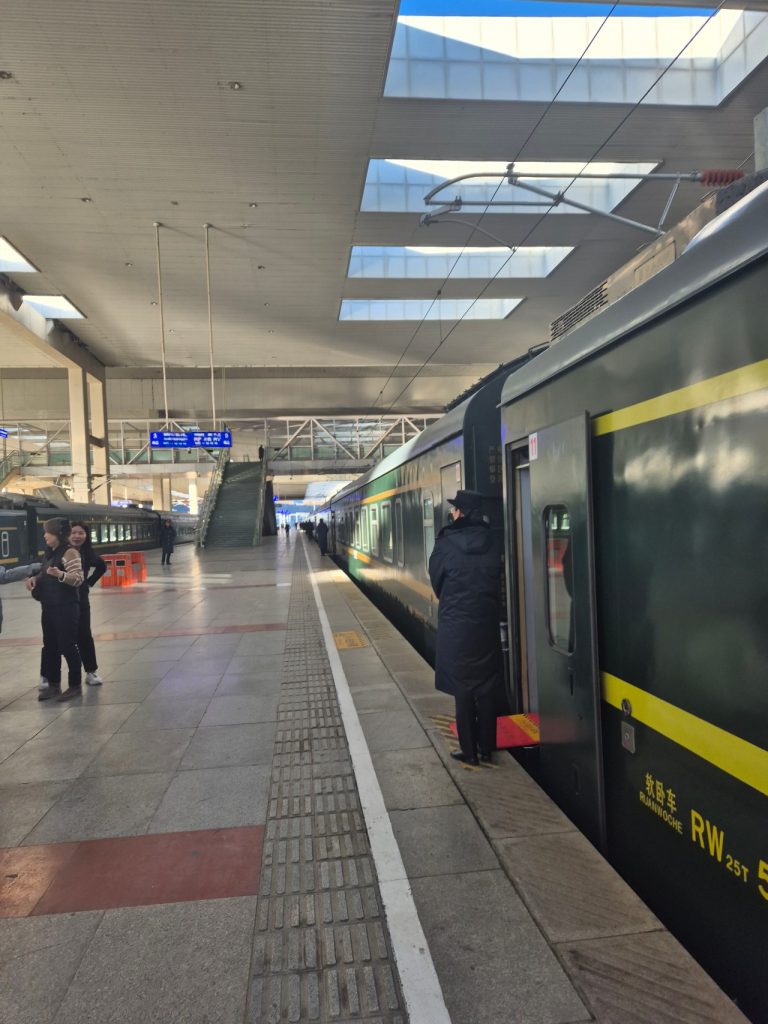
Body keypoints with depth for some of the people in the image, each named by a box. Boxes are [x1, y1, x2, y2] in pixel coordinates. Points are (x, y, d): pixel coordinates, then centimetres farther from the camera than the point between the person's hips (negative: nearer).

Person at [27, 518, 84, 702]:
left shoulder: (70, 552, -14)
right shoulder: (50, 553, 13)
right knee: (50, 646, 13)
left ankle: (75, 686, 10)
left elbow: (78, 579, -20)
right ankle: (54, 685, 24)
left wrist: (60, 574, -37)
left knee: (68, 646, -2)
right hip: (49, 607, 9)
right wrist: (35, 578, 4)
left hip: (66, 607, -9)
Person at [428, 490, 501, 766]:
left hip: (456, 625, -3)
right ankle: (487, 749, 22)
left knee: (463, 688, 7)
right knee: (486, 686, 13)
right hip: (487, 622, 4)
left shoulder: (446, 544, -13)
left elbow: (436, 581, 0)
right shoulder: (492, 542, -3)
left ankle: (469, 751, 15)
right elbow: (496, 579, 5)